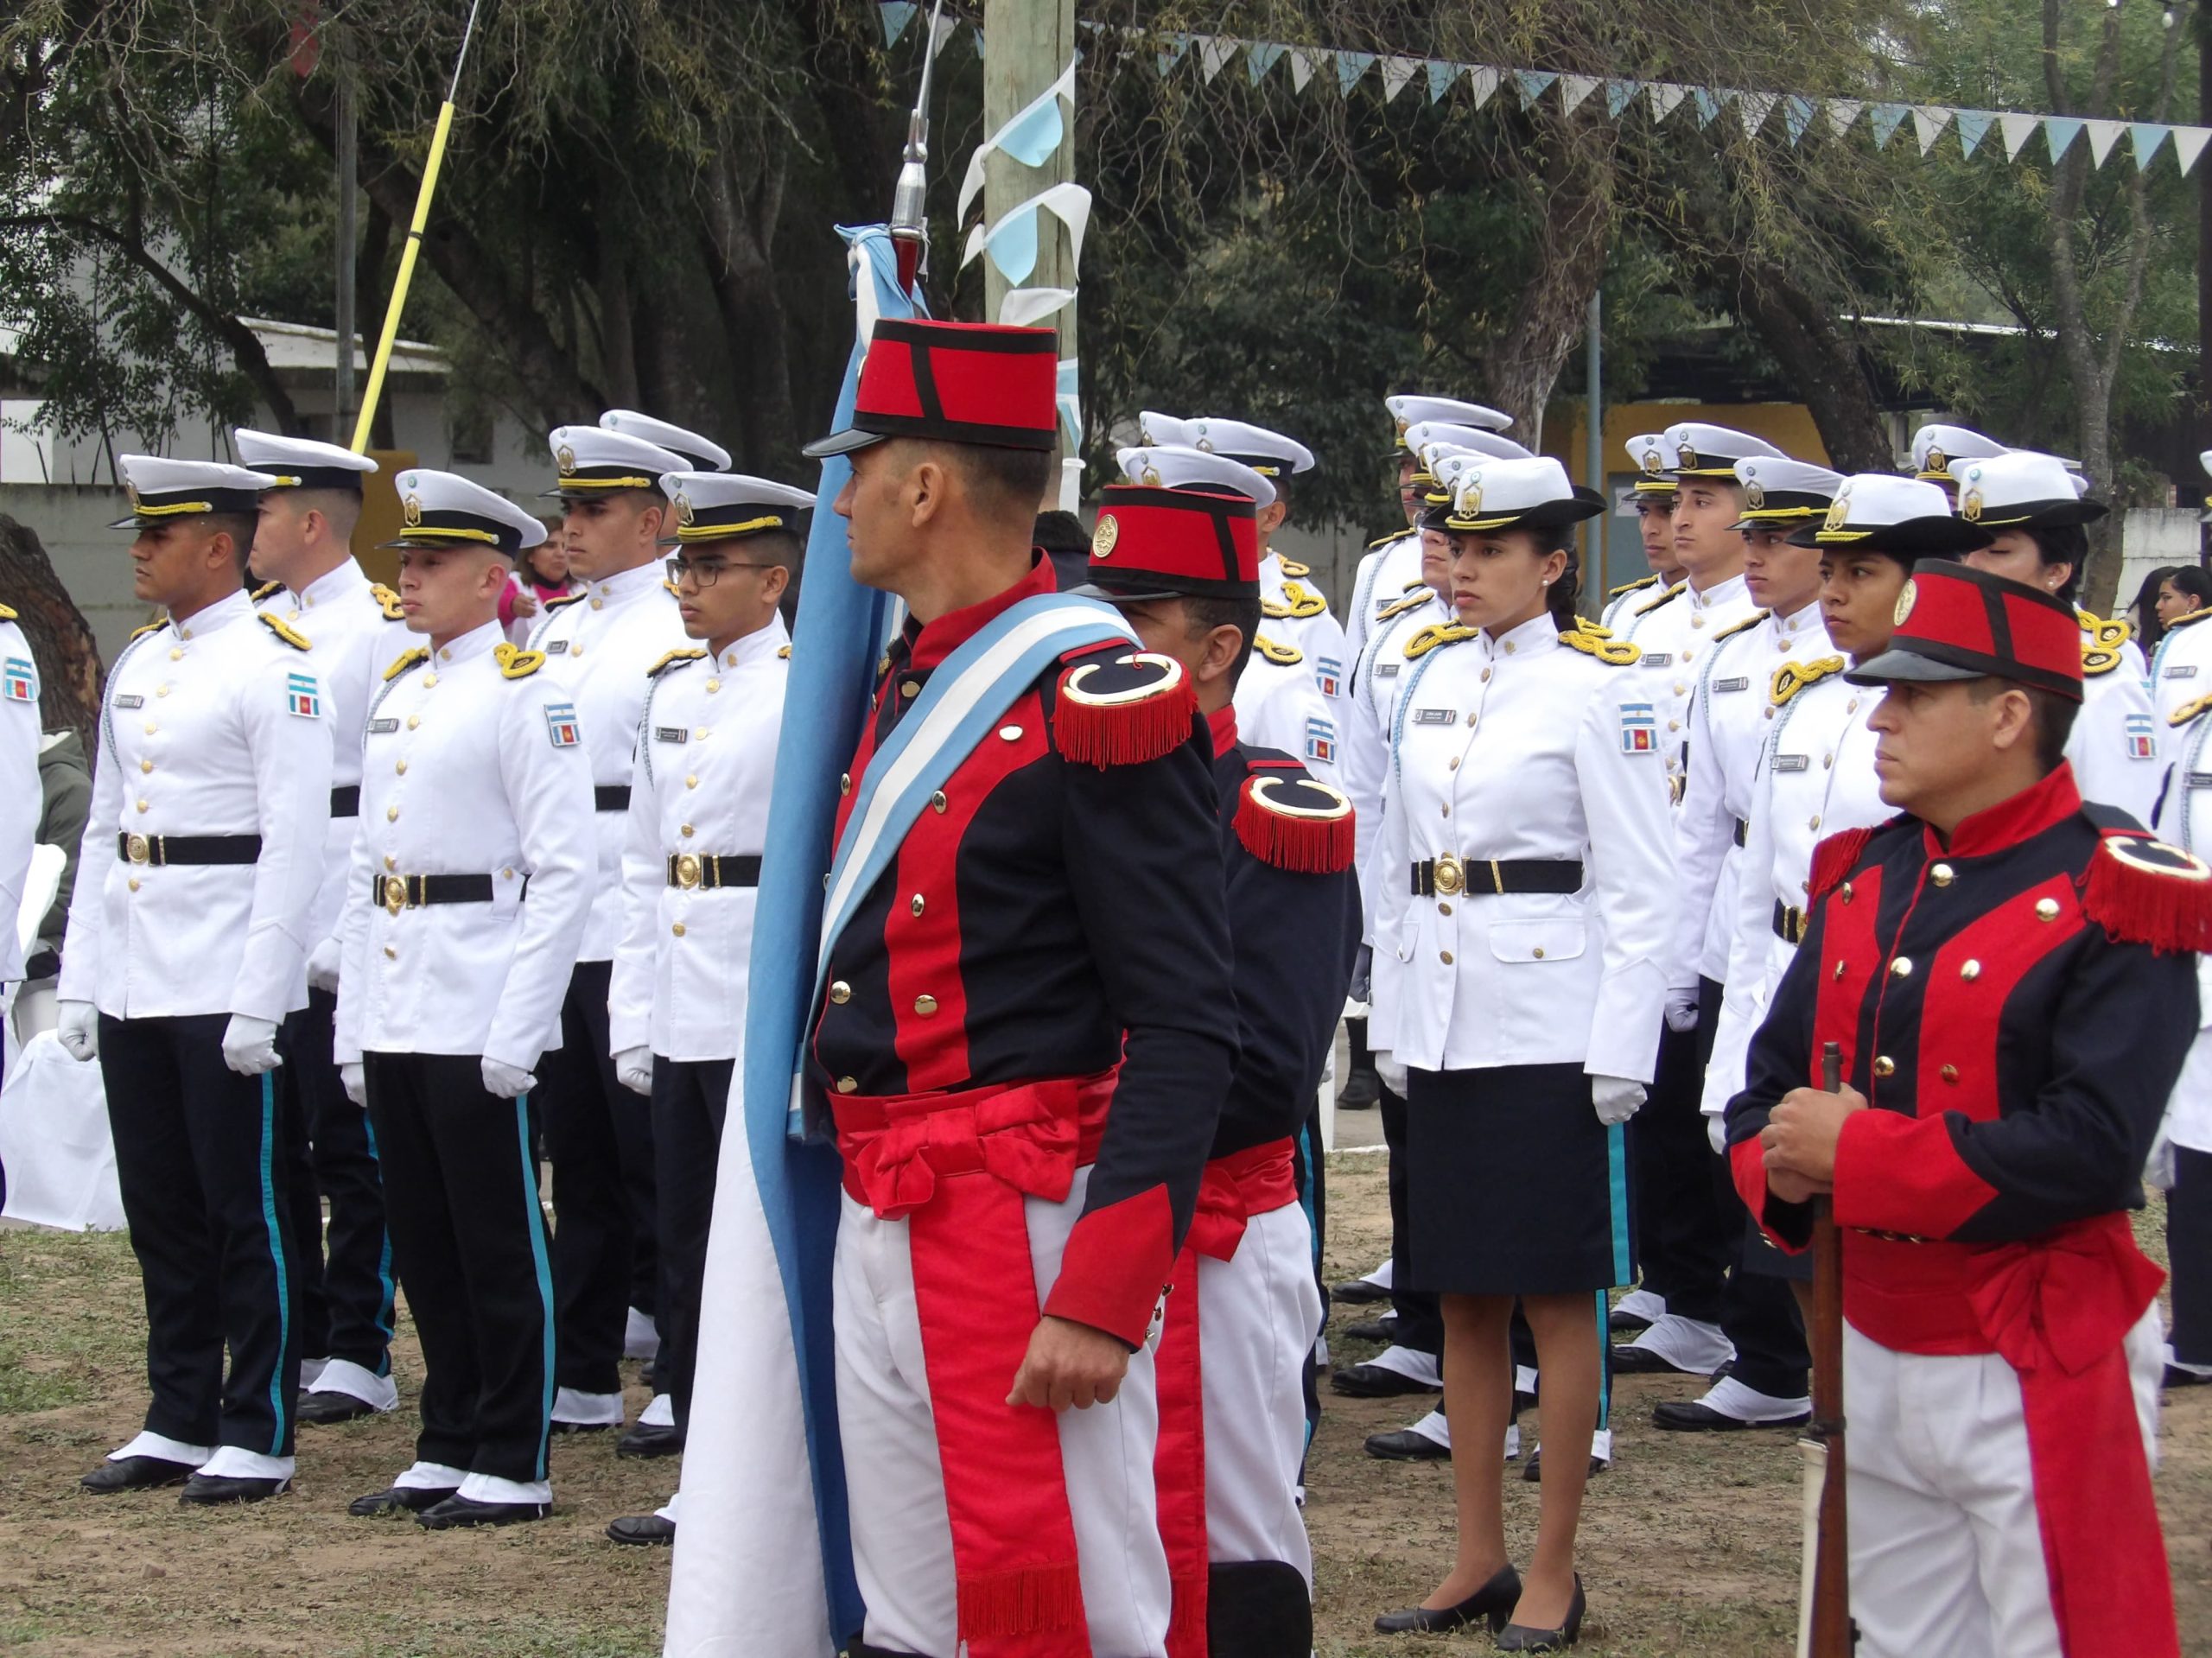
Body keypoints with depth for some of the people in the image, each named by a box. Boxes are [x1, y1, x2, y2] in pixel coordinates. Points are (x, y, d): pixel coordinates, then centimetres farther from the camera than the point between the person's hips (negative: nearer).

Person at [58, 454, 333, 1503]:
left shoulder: (274, 666, -9)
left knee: (246, 1214, -1)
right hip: (134, 986, 8)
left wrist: (258, 1001, -18)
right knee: (161, 1213, 12)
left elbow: (296, 844, -14)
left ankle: (258, 1439, 5)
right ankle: (180, 1424, 21)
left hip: (229, 985, -7)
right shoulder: (135, 666, 14)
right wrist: (79, 979, 12)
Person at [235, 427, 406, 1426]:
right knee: (269, 1146, 10)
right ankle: (291, 1342, 18)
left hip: (338, 936, -7)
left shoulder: (383, 628, -7)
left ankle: (358, 1354, 7)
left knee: (350, 1151, 0)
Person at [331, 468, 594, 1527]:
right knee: (424, 1242, 13)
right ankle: (448, 1450, 22)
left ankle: (512, 1468, 6)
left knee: (498, 1243, 0)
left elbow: (567, 870, -14)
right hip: (396, 1021, 8)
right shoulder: (397, 689, 15)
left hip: (480, 1021, -8)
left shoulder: (524, 692, -9)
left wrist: (516, 1032, -18)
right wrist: (354, 1028, 14)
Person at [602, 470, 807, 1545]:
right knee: (687, 1243, 10)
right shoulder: (671, 695, 14)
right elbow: (644, 866, 16)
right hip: (679, 1020, 7)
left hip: (764, 1015, -7)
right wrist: (635, 1020, 11)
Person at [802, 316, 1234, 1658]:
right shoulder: (908, 689, 15)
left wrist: (1101, 1300, -22)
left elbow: (1187, 1033, -18)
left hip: (1028, 1235, -9)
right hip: (878, 1231, 9)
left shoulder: (1098, 701, -14)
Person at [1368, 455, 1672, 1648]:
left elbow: (1640, 888, -9)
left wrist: (1621, 1052, -13)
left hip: (1548, 1025, -6)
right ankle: (1477, 1560, 19)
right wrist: (1391, 1017, 13)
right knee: (1461, 1293, 10)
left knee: (1557, 1299, 0)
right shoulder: (1431, 679, 11)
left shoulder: (1596, 687, -7)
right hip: (1442, 1025, 6)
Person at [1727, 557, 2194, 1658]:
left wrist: (1854, 1153, -20)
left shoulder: (2115, 901, -13)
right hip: (1874, 1354, 7)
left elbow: (2092, 1149, -23)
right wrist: (1780, 1162, -11)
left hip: (2037, 1387, -7)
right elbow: (1770, 1084, 13)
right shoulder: (1860, 876, 10)